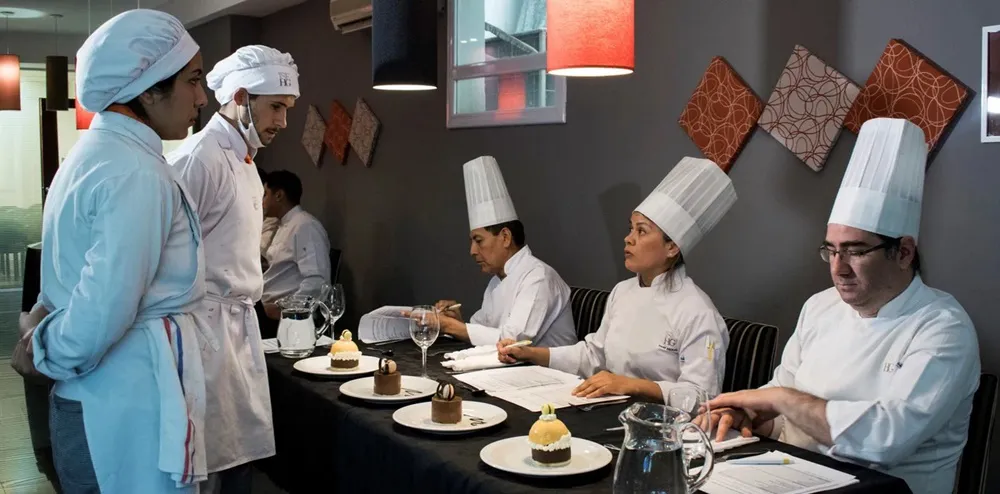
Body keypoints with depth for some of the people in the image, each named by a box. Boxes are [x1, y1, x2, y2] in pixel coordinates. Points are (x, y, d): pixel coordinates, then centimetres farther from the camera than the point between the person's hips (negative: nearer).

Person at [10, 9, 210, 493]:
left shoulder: (94, 151, 11)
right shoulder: (137, 175, -21)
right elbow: (103, 314, -26)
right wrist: (46, 355, -9)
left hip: (91, 401, 9)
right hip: (130, 409, -9)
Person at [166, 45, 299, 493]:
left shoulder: (245, 162, 14)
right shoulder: (198, 159, -16)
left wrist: (254, 302, 14)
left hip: (239, 326, 9)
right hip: (205, 330, -9)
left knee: (240, 456, 13)